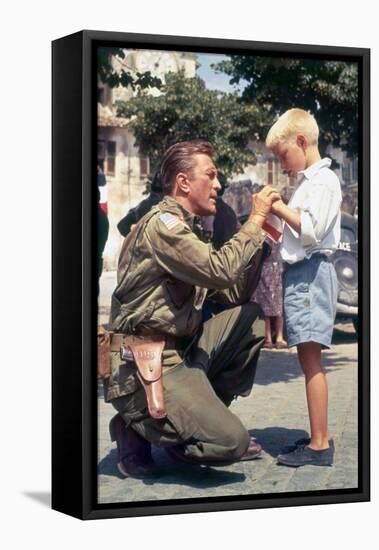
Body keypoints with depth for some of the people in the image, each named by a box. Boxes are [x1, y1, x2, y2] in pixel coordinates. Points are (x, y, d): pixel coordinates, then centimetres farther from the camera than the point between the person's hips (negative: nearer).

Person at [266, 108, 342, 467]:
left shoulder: (323, 180, -9)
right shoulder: (308, 182, 20)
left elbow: (311, 230, -21)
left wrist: (280, 208, -12)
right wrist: (275, 213, 10)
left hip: (310, 272, -10)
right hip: (299, 272, 10)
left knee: (310, 357, -11)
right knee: (307, 357, 10)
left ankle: (319, 445, -11)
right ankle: (319, 438, 14)